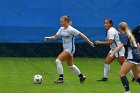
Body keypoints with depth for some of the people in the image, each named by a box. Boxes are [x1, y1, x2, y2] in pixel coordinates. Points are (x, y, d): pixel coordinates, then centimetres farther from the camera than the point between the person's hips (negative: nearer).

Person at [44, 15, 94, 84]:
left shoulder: (71, 29, -17)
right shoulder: (61, 29, 5)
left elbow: (81, 35, -14)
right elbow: (56, 37, 9)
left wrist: (89, 42, -13)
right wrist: (48, 38, -10)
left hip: (70, 49, -9)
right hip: (65, 49, 9)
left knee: (58, 60, -20)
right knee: (71, 65, 18)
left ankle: (61, 78, -15)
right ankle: (81, 77, 33)